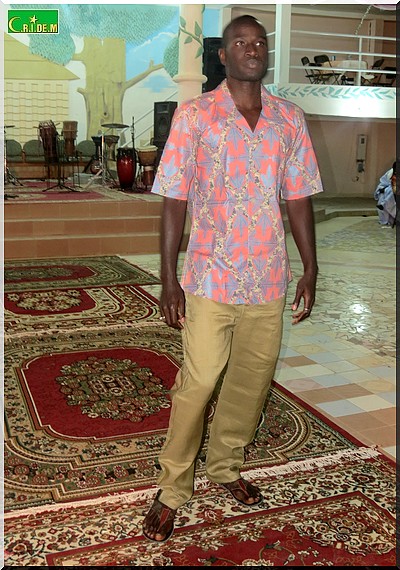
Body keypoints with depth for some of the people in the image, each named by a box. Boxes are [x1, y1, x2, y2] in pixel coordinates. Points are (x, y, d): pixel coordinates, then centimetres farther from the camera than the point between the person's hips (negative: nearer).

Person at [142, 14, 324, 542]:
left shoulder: (290, 119, 8)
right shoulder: (194, 114, -2)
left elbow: (299, 199, 10)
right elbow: (174, 200, -4)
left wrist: (310, 271, 8)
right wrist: (169, 278, -8)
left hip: (269, 279, 4)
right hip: (211, 277, -3)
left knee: (252, 379, 12)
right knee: (198, 381, -3)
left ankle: (226, 466, 34)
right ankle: (172, 488, 16)